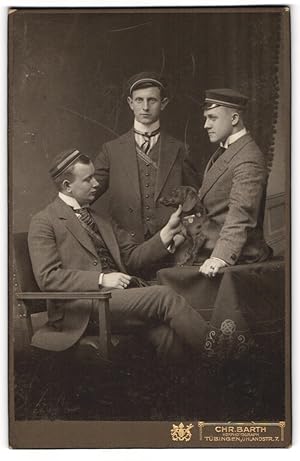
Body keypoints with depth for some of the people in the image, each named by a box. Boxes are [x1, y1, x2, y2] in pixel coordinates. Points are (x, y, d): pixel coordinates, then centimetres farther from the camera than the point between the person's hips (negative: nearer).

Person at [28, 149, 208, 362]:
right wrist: (101, 279, -16)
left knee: (167, 335, -26)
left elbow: (132, 257, 19)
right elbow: (47, 277, -9)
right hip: (82, 303, -6)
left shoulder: (99, 219, 25)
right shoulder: (44, 222, 2)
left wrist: (168, 231, 6)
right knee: (165, 296, -23)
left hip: (119, 293, 6)